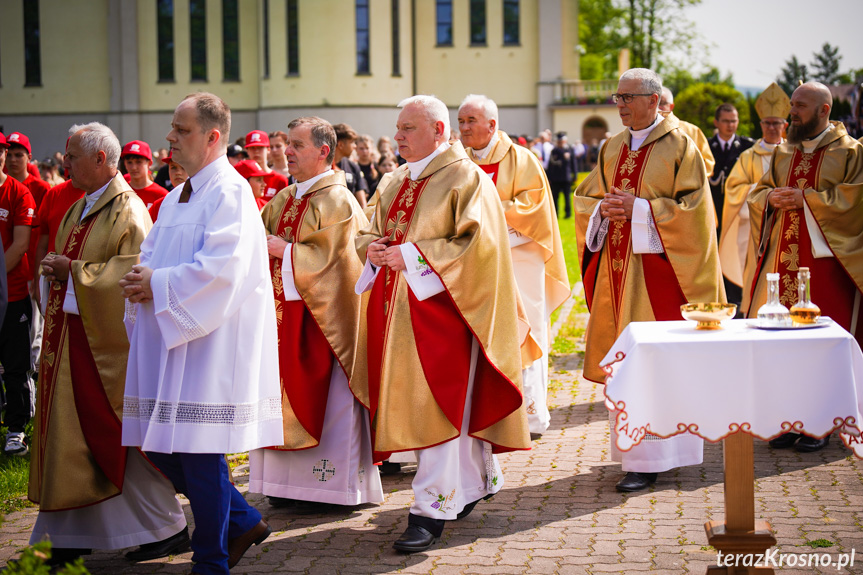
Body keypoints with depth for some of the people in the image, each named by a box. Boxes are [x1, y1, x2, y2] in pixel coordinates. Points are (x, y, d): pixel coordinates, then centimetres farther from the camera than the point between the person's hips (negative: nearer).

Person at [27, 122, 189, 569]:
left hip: (106, 341, -9)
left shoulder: (127, 211, -13)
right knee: (71, 436, 10)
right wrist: (54, 269, 2)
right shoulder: (79, 210, 15)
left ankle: (167, 529, 10)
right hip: (72, 340, 9)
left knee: (123, 439, -2)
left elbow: (131, 272, -22)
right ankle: (67, 536, 17)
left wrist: (73, 270, -16)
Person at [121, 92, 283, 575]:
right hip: (168, 338, 10)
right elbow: (152, 254, 20)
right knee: (162, 448, 11)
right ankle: (243, 522, 25)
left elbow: (221, 268, -23)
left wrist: (158, 285, -15)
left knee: (199, 452, -4)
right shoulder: (177, 197, 16)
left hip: (209, 342, -10)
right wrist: (141, 280, -2)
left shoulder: (230, 192, -12)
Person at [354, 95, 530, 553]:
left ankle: (432, 510, -5)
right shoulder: (396, 182, 16)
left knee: (436, 407, -9)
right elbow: (371, 232, 22)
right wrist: (372, 248, -2)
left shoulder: (466, 179, -8)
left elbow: (479, 244, -17)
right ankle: (472, 484, 27)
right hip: (398, 307, 8)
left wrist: (414, 255, -20)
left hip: (440, 305, -8)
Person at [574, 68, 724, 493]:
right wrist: (605, 209, -6)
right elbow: (585, 199, 16)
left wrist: (638, 210, -17)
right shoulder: (612, 148, 14)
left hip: (656, 264, -6)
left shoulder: (679, 147, -4)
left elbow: (692, 208, -10)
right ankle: (631, 446, 18)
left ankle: (649, 459, -4)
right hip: (615, 265, 6)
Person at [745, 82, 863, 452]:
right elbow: (755, 195, 18)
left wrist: (805, 198, -15)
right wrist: (772, 198, -5)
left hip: (825, 261, -5)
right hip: (783, 260, 5)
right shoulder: (783, 153, 16)